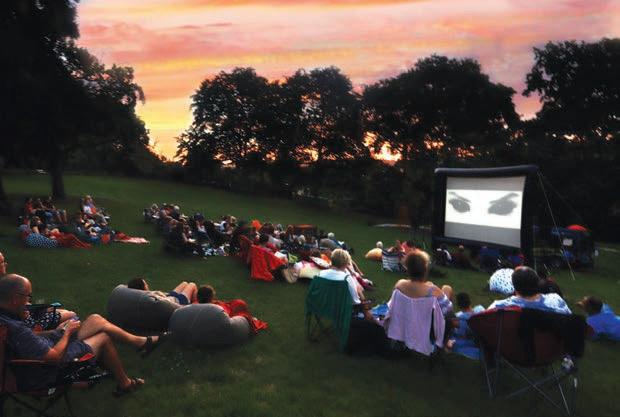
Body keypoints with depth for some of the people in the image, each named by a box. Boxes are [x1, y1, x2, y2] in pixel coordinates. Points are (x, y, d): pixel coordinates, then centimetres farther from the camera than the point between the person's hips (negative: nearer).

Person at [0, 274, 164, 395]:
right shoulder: (16, 330, -37)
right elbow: (55, 356, -30)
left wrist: (57, 331, 0)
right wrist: (67, 333, -14)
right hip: (50, 373, -9)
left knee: (95, 319, 3)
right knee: (104, 337, 2)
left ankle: (140, 341, 18)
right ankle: (124, 384, 22)